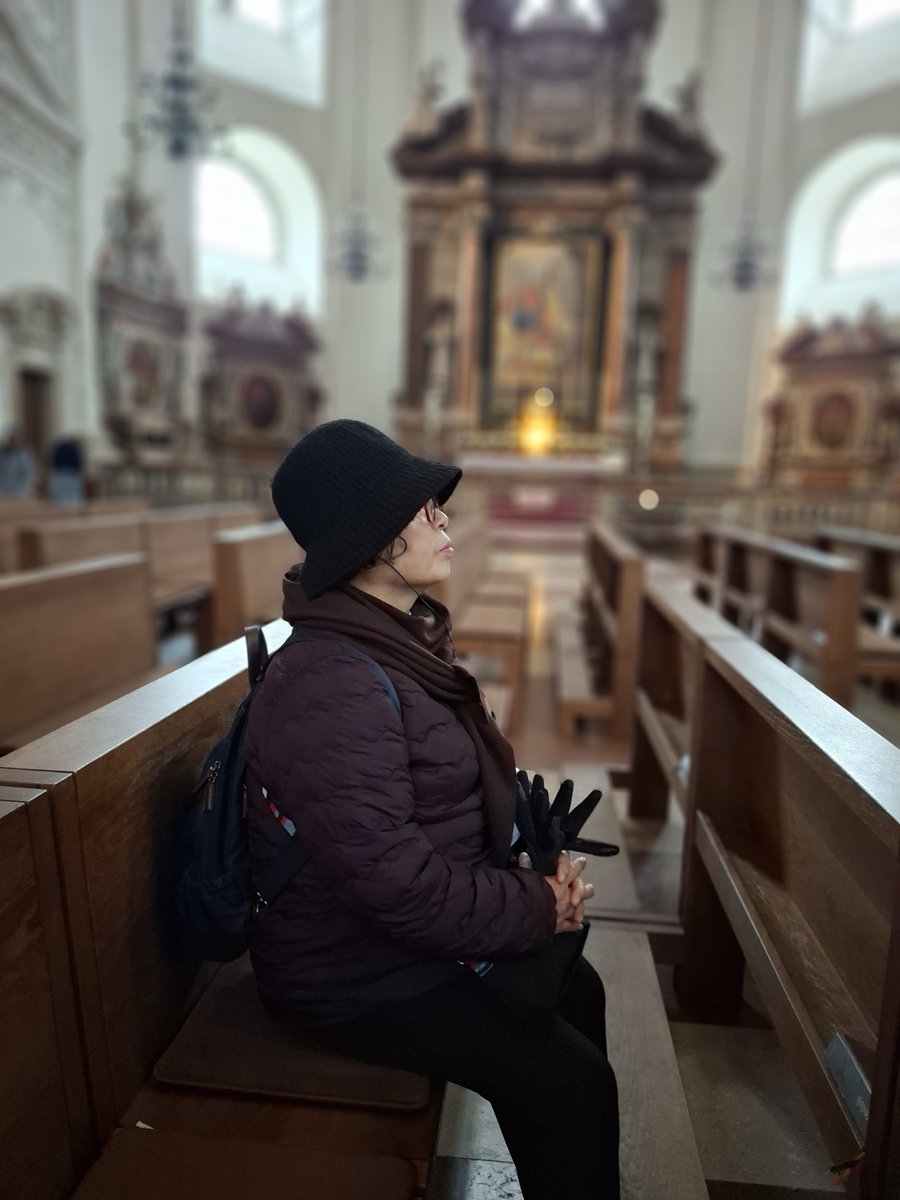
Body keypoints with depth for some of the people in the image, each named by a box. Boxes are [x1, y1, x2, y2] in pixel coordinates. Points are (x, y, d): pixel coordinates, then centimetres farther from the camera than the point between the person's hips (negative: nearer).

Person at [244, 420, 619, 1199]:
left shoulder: (405, 639, 1)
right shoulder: (332, 683, -31)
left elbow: (476, 782, 8)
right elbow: (394, 882, -31)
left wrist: (538, 861, -6)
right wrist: (538, 909, -18)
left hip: (421, 930, 9)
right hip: (359, 975, -9)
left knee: (576, 990, 18)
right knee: (569, 1081, -7)